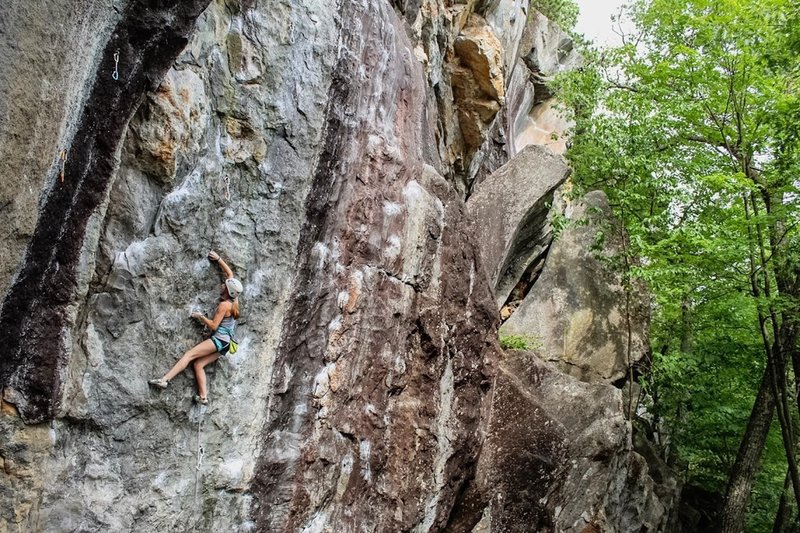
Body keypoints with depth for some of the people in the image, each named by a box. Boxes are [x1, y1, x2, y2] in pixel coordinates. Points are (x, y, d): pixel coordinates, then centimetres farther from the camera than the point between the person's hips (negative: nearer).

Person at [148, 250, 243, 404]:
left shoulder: (224, 305, -14)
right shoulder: (233, 300, 9)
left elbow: (214, 325, -15)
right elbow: (230, 273, 19)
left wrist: (201, 316, -2)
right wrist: (218, 259, 20)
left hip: (219, 339, -9)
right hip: (224, 343, 9)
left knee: (189, 354, -14)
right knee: (198, 364, 5)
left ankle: (165, 379, -21)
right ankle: (203, 397, -2)